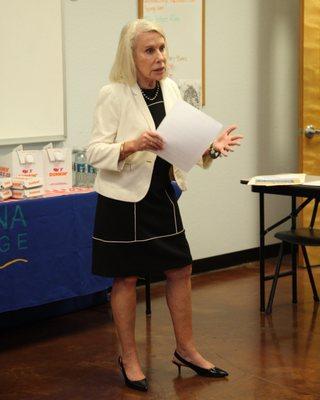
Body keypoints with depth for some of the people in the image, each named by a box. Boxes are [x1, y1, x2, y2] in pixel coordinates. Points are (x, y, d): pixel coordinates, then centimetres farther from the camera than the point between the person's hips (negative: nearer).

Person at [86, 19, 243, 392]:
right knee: (126, 277, 5)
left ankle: (185, 349, 29)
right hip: (124, 198, -6)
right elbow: (94, 152, -16)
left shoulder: (170, 88, 2)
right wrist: (132, 145, -33)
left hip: (162, 194, 6)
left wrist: (211, 147, -11)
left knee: (180, 269, 12)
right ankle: (129, 358, 21)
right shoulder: (113, 95, -15)